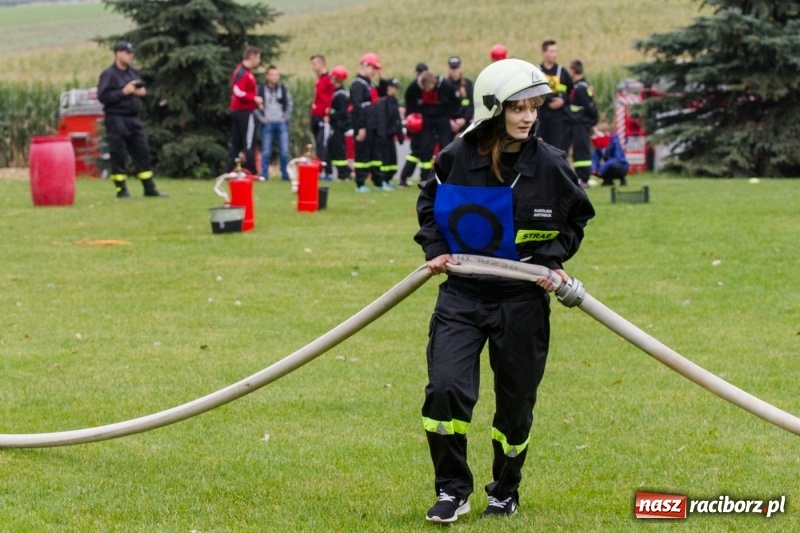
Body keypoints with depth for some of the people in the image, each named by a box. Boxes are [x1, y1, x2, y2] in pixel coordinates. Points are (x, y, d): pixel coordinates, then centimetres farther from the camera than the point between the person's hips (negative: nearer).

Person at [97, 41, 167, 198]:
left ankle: (149, 188, 12)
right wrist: (124, 92, -18)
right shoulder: (108, 74, -8)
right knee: (118, 155, -2)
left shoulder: (134, 73, 15)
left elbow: (143, 89, 27)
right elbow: (102, 96, -16)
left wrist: (142, 92, 3)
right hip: (116, 119, -7)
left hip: (133, 119, 7)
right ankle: (121, 189, 5)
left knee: (143, 152, 7)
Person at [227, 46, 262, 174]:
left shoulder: (240, 70, 15)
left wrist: (253, 99, 11)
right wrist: (255, 98, -20)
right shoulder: (245, 73, -16)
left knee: (235, 144, 9)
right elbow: (239, 92, -25)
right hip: (245, 112, -10)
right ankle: (251, 173, -7)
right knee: (248, 144, -7)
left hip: (236, 110, 10)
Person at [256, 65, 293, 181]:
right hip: (267, 124, -2)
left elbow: (290, 104, 12)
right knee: (266, 151, -1)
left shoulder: (283, 88, 8)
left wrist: (286, 117, 3)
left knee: (284, 151, -2)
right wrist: (261, 118, -6)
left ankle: (285, 174, 5)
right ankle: (264, 175, 4)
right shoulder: (261, 89, 0)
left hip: (281, 123, 2)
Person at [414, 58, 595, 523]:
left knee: (515, 403, 8)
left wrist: (554, 259, -3)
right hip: (462, 293, 0)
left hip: (522, 300, 0)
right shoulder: (455, 159, -6)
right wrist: (435, 249, 0)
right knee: (445, 388, -15)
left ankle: (506, 492, 30)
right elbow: (429, 206, 14)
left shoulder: (550, 164, -7)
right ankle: (453, 490, 1)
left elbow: (578, 217, 10)